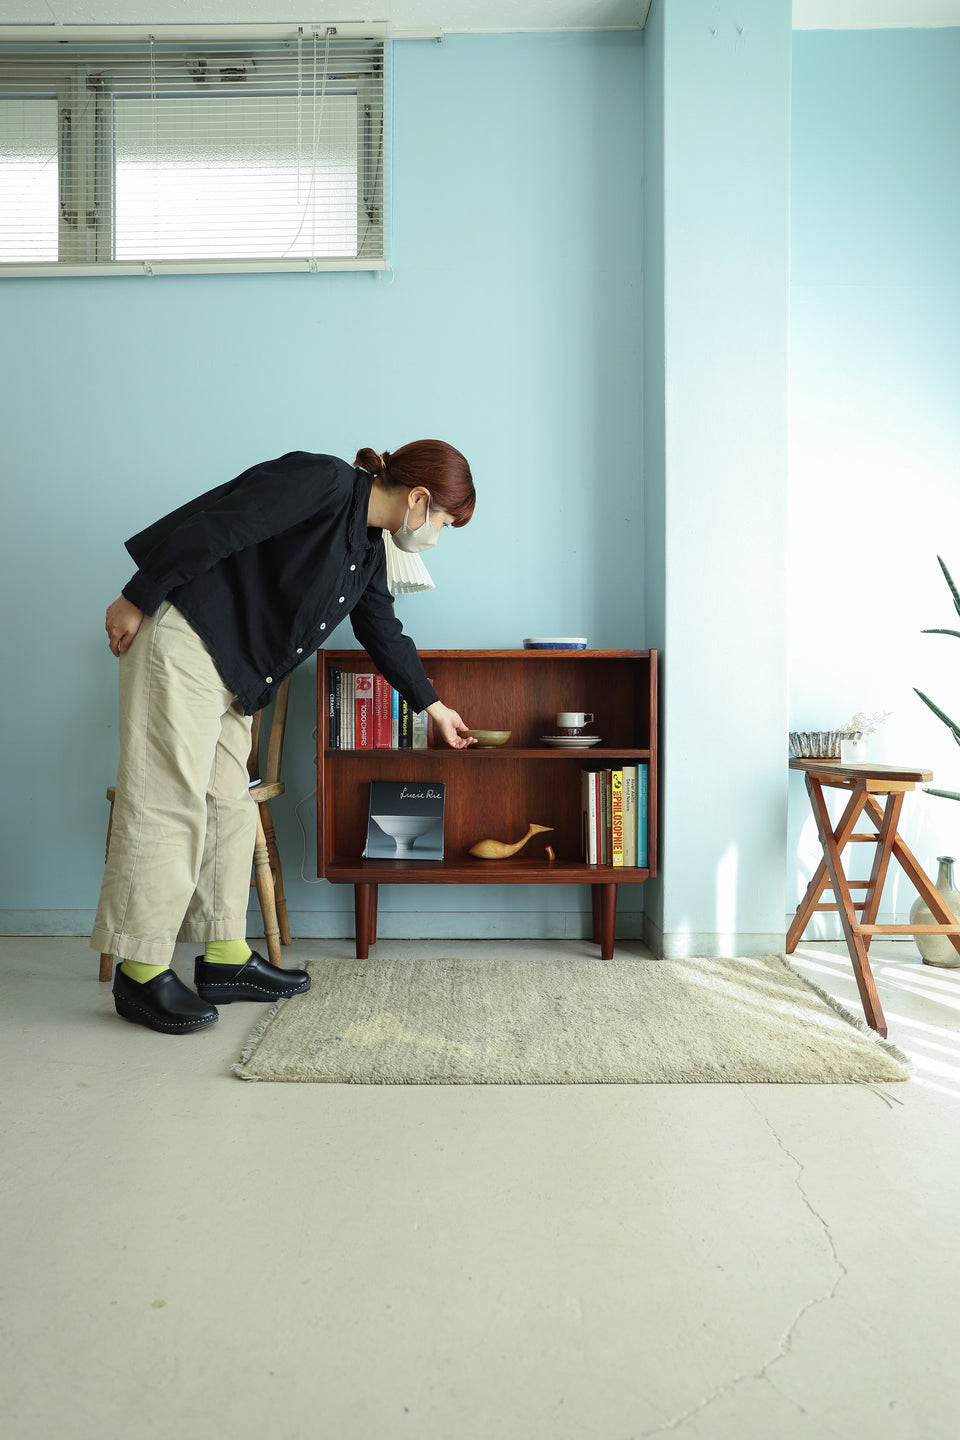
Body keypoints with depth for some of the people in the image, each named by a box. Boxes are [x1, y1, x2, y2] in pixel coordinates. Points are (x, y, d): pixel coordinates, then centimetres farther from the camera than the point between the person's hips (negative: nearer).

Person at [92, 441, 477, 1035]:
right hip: (184, 641, -10)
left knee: (229, 805, 9)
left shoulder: (368, 547, 14)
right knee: (170, 802, -8)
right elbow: (210, 524, -20)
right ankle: (142, 973, 1)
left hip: (236, 670, 10)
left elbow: (384, 631, 25)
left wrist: (433, 705, 32)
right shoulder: (324, 480, -14)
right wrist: (137, 599, -18)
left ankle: (226, 959, 16)